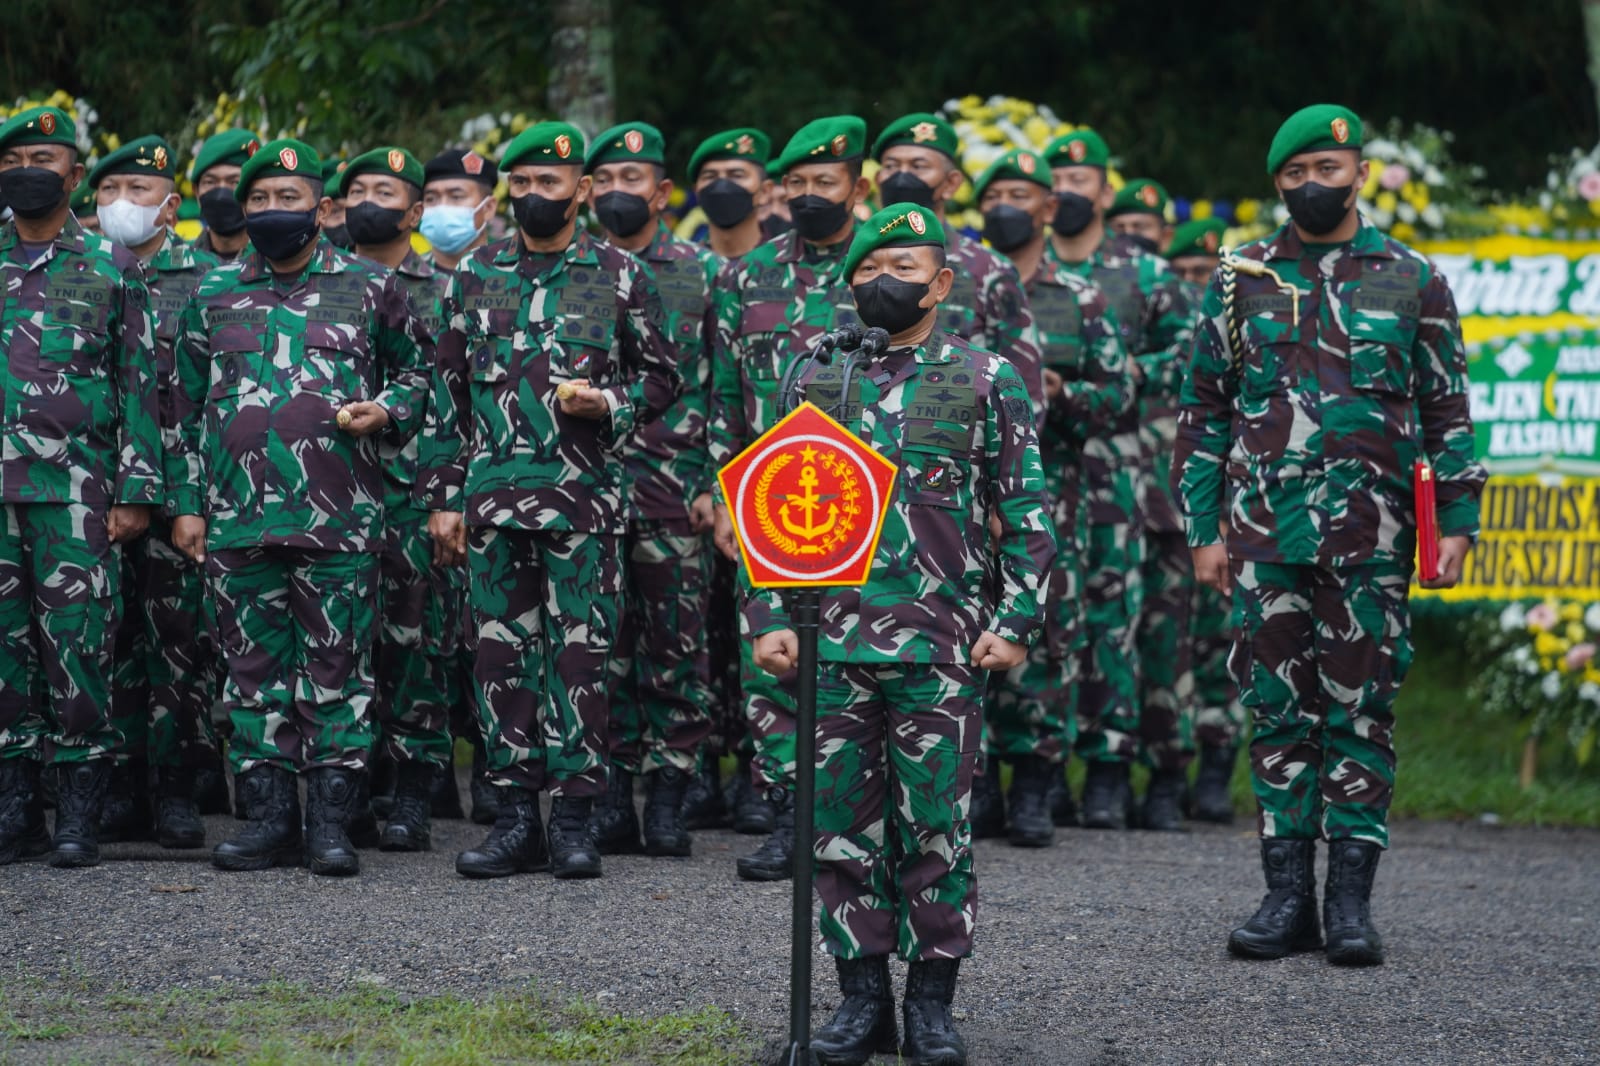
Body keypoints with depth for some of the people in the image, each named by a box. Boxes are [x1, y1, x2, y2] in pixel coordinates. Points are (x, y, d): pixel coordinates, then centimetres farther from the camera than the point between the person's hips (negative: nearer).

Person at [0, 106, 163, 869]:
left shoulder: (112, 268, 6)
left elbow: (139, 387, 5)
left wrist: (135, 492, -2)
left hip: (76, 488, -2)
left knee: (77, 647, -4)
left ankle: (79, 814, 1)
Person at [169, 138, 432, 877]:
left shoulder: (370, 288, 6)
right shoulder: (214, 295, 12)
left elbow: (415, 371, 13)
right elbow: (188, 407, 15)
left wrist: (387, 413, -8)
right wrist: (186, 502, 10)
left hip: (339, 519, -2)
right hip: (237, 519, 3)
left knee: (337, 671, -1)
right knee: (254, 673, 5)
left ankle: (331, 823, 3)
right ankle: (268, 820, 10)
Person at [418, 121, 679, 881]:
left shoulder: (621, 276, 4)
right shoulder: (473, 277, 10)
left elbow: (662, 377, 9)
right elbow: (448, 394, 12)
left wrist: (609, 404, -12)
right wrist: (442, 496, 7)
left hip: (583, 497, -2)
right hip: (492, 497, 3)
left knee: (580, 653, -2)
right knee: (501, 654, 4)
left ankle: (573, 818, 4)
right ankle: (516, 815, 10)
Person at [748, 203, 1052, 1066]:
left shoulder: (986, 381, 4)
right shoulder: (818, 382, 11)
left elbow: (1027, 510, 3)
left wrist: (1016, 620, -5)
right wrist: (770, 615, 4)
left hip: (942, 646, -3)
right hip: (834, 639, 3)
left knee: (936, 825, 0)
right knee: (843, 823, 4)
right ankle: (861, 995, 13)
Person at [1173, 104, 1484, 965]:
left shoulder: (1412, 281, 6)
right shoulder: (1241, 279, 9)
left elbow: (1447, 410, 8)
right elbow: (1203, 410, 11)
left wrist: (1457, 522, 1)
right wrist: (1204, 530, 5)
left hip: (1370, 535, -1)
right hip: (1265, 531, 1)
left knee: (1361, 708, 0)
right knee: (1278, 707, 3)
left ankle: (1351, 900, 4)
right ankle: (1287, 896, 9)